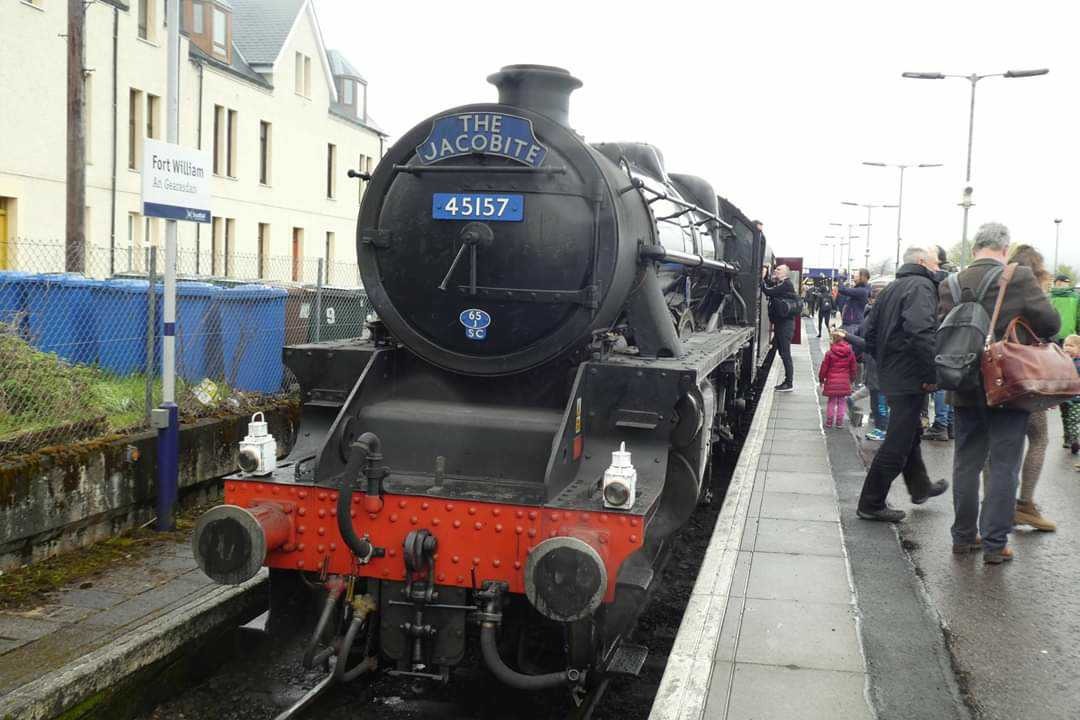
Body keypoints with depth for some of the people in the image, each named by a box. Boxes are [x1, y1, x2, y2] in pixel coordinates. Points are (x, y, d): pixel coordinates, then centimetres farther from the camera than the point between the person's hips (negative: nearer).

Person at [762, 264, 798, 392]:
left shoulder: (786, 284, -12)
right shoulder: (778, 284, 17)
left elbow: (768, 291, -19)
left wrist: (762, 278, -9)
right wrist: (764, 276, 0)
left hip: (785, 323, -10)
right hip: (780, 323, 10)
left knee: (785, 353, -6)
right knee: (782, 352, 12)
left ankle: (789, 383, -2)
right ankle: (787, 381, 19)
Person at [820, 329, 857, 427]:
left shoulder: (830, 353, -10)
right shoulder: (850, 353, -1)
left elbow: (824, 367, -4)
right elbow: (853, 368, 8)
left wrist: (821, 379, 9)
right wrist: (851, 379, 23)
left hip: (831, 382, -2)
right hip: (844, 382, 2)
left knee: (831, 402, 10)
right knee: (841, 402, 10)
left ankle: (829, 422, 13)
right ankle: (839, 422, 13)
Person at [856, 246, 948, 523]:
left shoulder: (892, 288, 14)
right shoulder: (922, 286, -14)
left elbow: (871, 332, 18)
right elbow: (920, 332, -29)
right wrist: (931, 374, -23)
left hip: (889, 374, 10)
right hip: (909, 378, -10)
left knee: (910, 432, 25)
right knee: (897, 443, -3)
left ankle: (920, 487, 42)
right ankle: (871, 505, 3)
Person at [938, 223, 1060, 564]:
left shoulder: (952, 285, -1)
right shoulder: (1019, 278, -12)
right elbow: (1049, 322, -11)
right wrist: (1028, 336, 9)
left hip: (965, 390, 4)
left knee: (966, 463, 14)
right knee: (1003, 466, 4)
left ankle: (963, 536, 23)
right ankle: (995, 544, 6)